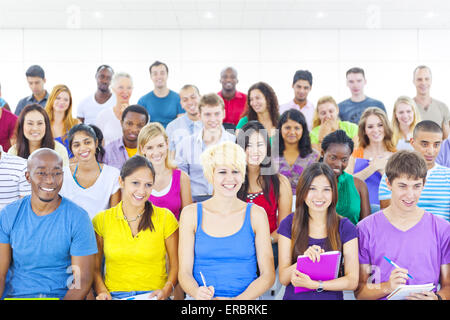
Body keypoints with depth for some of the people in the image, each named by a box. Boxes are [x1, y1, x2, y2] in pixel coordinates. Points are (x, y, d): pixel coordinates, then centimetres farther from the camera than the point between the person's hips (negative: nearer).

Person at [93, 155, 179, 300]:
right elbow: (95, 267, 12)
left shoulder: (165, 218, 2)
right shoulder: (101, 220, 6)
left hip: (153, 295, 0)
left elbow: (175, 265, 7)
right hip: (114, 295, 0)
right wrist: (102, 292, -5)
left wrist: (166, 290, -10)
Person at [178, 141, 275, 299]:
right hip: (202, 299, 1)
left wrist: (238, 299, -14)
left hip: (246, 299, 0)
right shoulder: (191, 214, 4)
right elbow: (185, 272, 3)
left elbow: (268, 275, 2)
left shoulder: (256, 214, 3)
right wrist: (197, 292, -18)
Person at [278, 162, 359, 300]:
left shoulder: (345, 228, 2)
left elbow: (352, 281, -2)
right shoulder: (289, 224, 2)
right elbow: (283, 279, 0)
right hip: (294, 297, 0)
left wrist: (314, 284, -14)